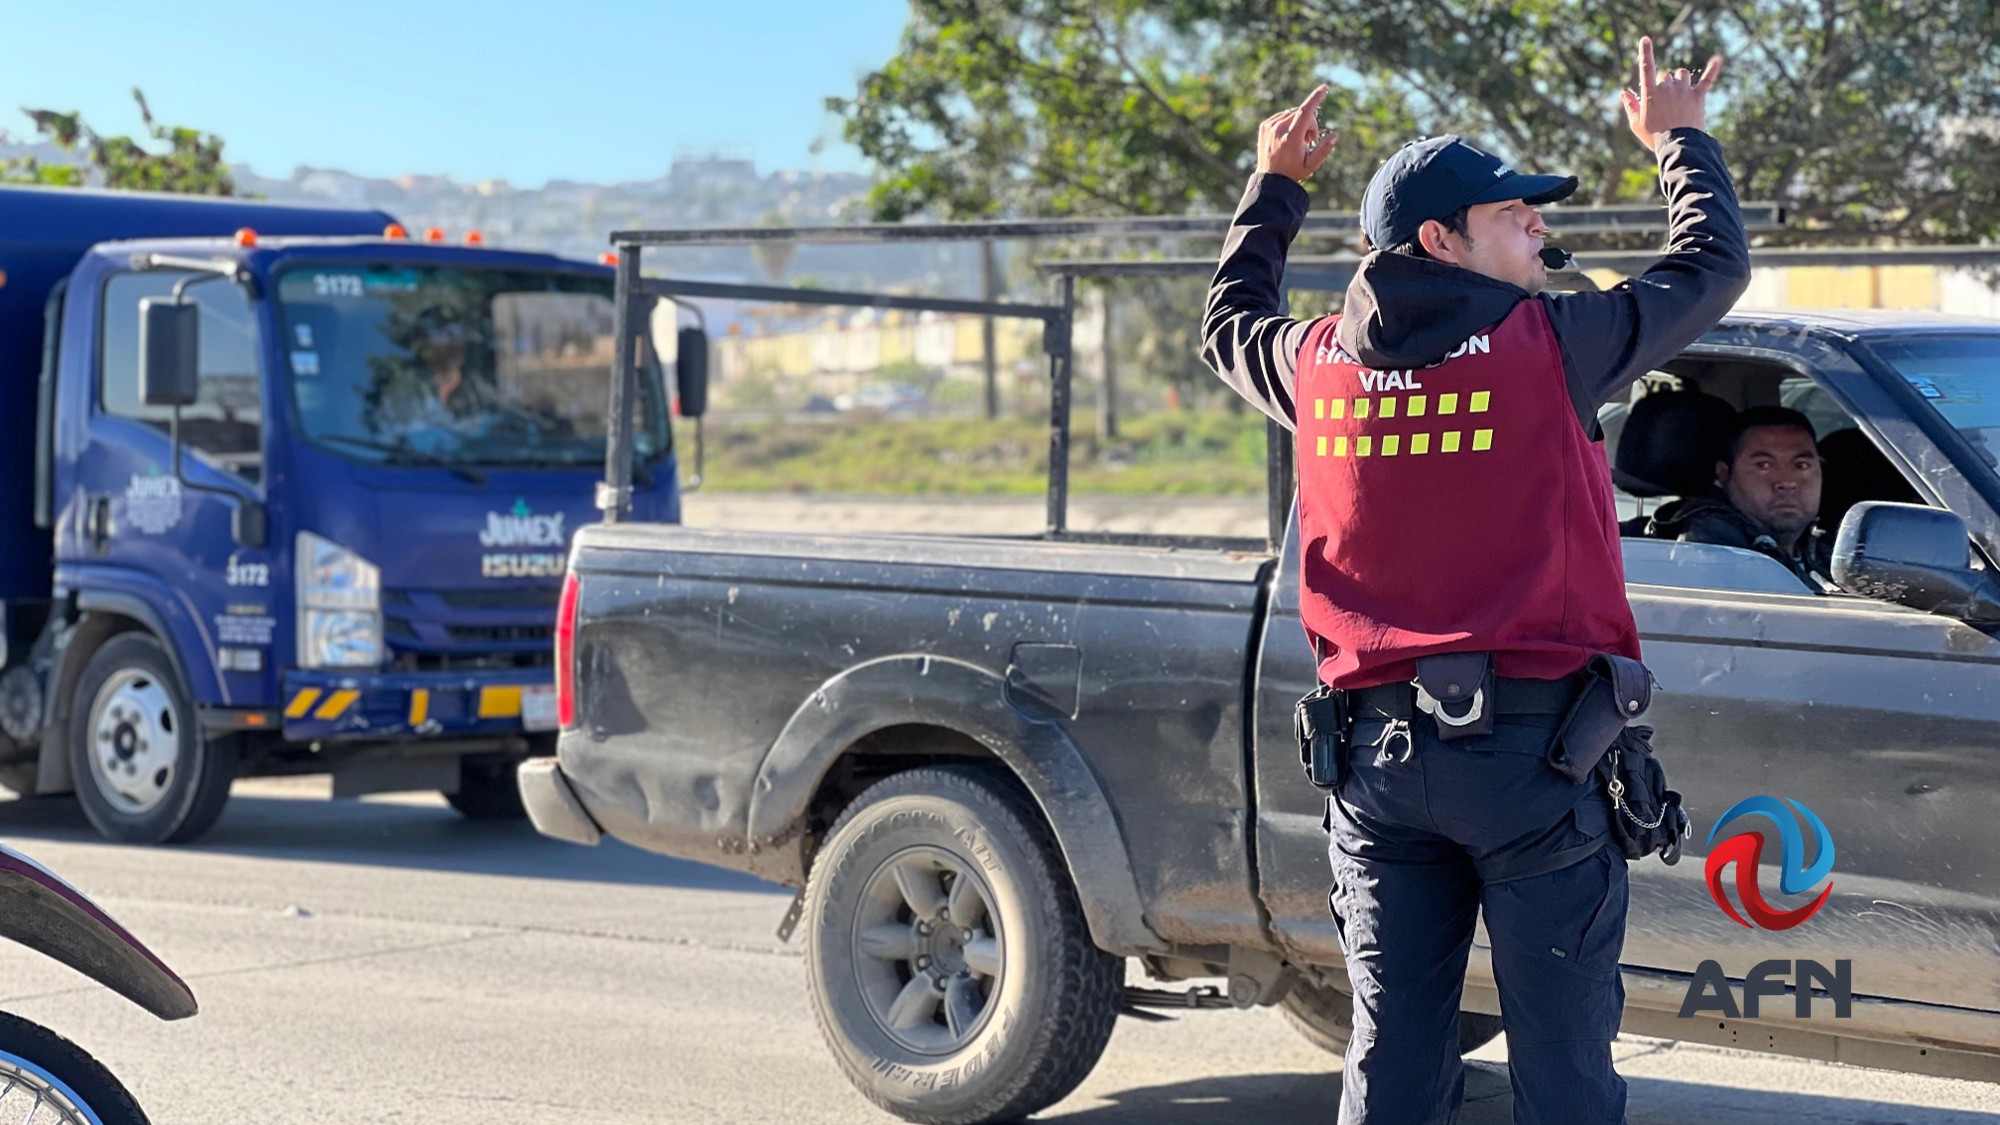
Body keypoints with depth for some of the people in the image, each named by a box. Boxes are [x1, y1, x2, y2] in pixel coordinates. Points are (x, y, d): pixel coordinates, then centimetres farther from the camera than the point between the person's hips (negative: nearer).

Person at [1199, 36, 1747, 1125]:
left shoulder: (1318, 362, 4)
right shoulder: (1549, 345, -9)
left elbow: (1226, 324, 28)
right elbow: (1713, 267, 5)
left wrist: (1274, 186, 40)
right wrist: (1682, 141, 22)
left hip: (1376, 749, 5)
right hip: (1528, 746, -5)